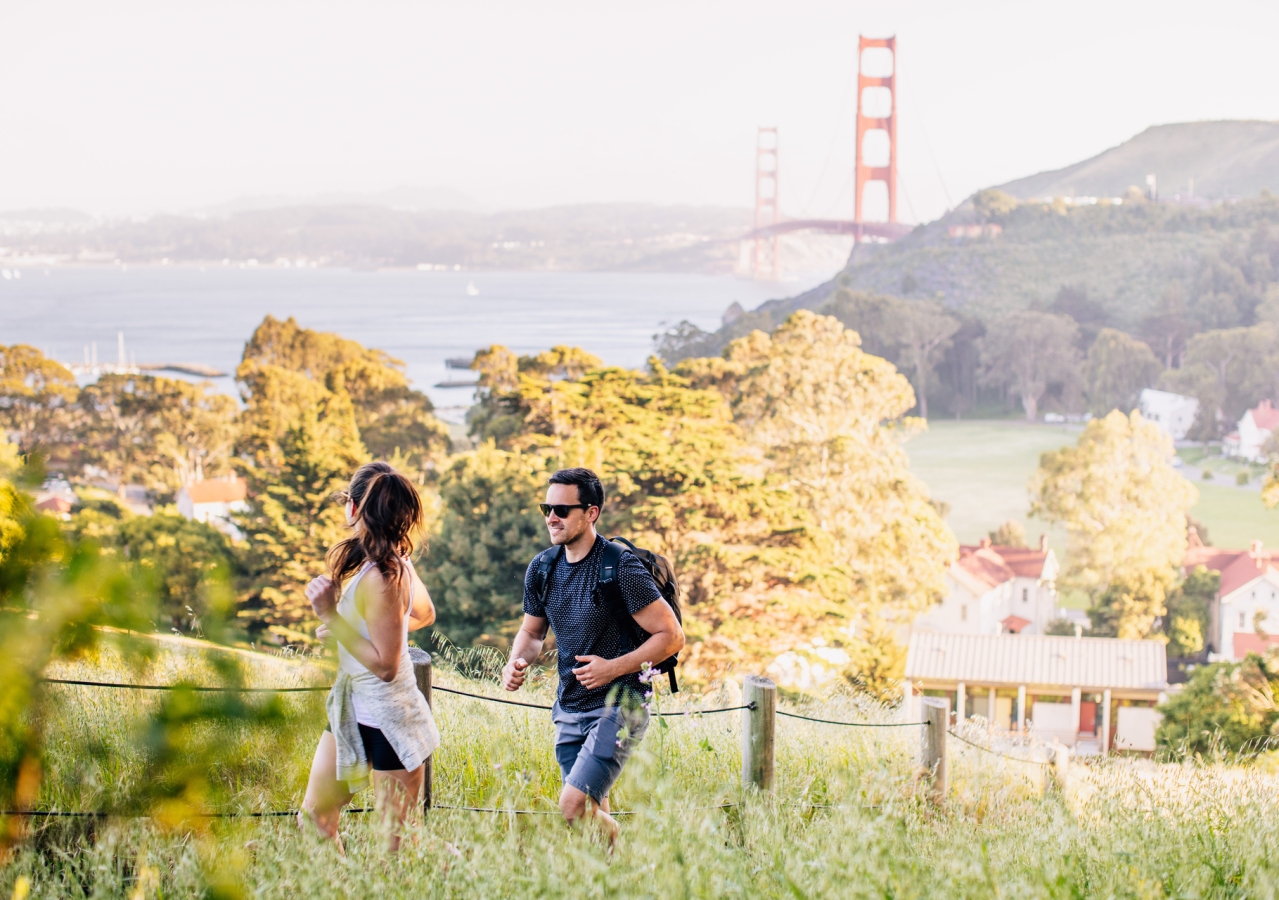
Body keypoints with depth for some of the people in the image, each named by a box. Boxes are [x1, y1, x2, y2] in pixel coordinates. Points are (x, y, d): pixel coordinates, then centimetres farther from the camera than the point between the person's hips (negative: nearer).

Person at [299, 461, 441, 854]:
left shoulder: (381, 578, -25)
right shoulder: (396, 562, 3)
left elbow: (385, 665, -25)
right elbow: (424, 614, 21)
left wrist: (332, 618, -25)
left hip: (387, 720, -10)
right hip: (352, 710, 10)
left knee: (397, 840, -1)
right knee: (314, 817, 12)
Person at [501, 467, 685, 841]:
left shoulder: (621, 568, -15)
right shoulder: (541, 568, 4)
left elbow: (671, 635, -13)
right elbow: (532, 632, 19)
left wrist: (613, 668, -20)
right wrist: (517, 662, -3)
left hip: (618, 708, -7)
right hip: (569, 709, 7)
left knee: (573, 807, -18)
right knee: (594, 815, 12)